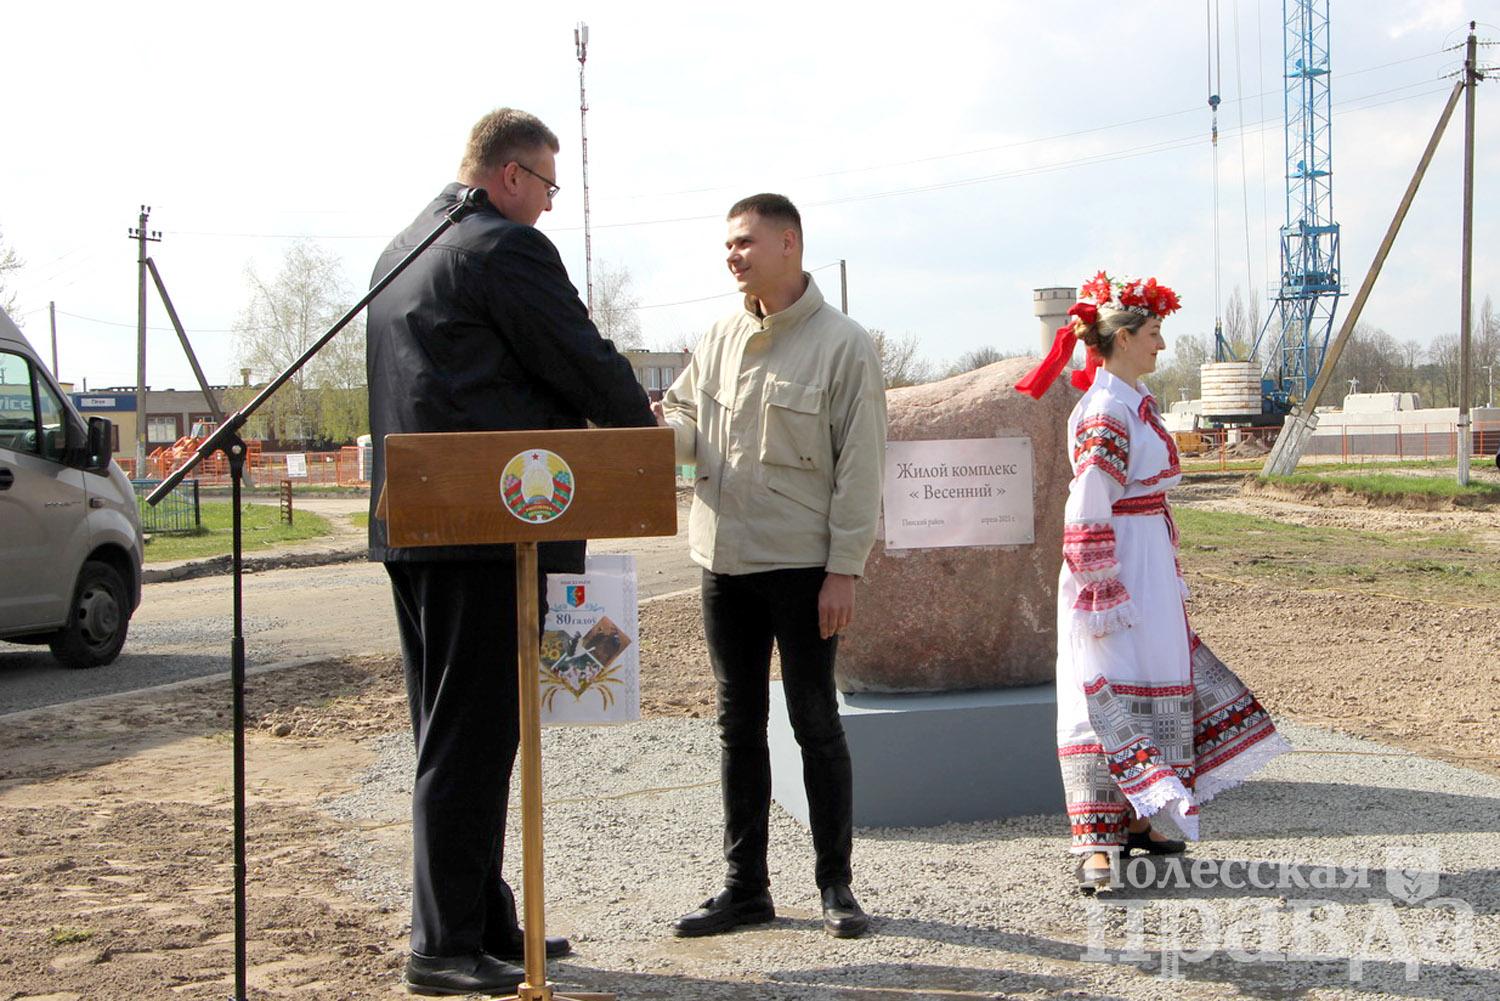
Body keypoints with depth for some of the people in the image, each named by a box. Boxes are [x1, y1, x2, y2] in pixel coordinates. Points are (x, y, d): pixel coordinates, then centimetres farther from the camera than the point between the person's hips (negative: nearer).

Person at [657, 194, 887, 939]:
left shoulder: (842, 345, -7)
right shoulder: (721, 340, 10)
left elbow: (860, 467, -10)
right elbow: (684, 425, 14)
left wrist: (844, 569, -13)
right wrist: (657, 423, -10)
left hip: (802, 565, -6)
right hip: (725, 562, 6)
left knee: (815, 722, 3)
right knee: (738, 724, 11)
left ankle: (836, 884, 16)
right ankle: (746, 885, 20)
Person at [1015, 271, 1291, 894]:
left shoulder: (1132, 401, 13)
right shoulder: (1107, 411, -17)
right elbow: (1089, 509, -22)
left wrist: (1166, 580, 21)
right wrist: (1102, 596, -23)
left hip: (1148, 567, 10)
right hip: (1117, 566, -10)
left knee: (1156, 685, 15)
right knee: (1111, 694, -9)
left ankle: (1132, 819, 26)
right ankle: (1095, 844, -7)